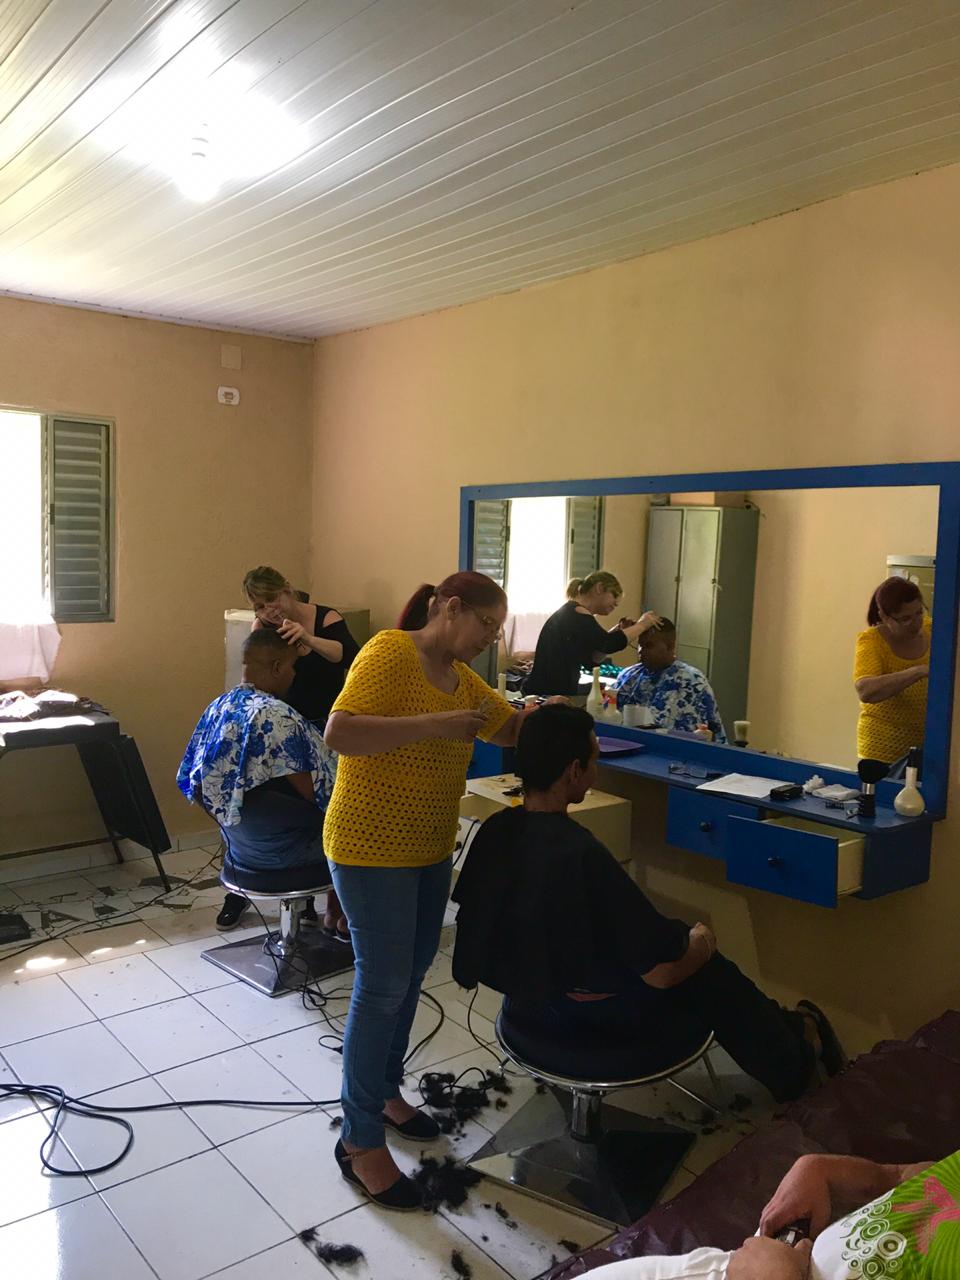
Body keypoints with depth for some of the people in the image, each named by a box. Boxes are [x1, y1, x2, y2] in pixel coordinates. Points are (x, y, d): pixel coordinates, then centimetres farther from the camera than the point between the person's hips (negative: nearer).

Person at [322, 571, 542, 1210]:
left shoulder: (460, 676, 10)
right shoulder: (390, 653, -17)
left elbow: (511, 728, 17)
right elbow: (339, 732, -28)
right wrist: (434, 724, -30)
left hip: (430, 848, 9)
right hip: (374, 848, -9)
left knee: (411, 974, 18)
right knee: (383, 986, -2)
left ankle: (385, 1091, 38)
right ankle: (361, 1141, 14)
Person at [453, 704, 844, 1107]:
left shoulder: (494, 832, -10)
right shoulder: (582, 855, -34)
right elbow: (662, 972, -26)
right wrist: (701, 941, -2)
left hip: (525, 1007, 7)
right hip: (591, 1025, -7)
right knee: (714, 976, 16)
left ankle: (778, 1027, 46)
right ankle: (793, 1064, 43)